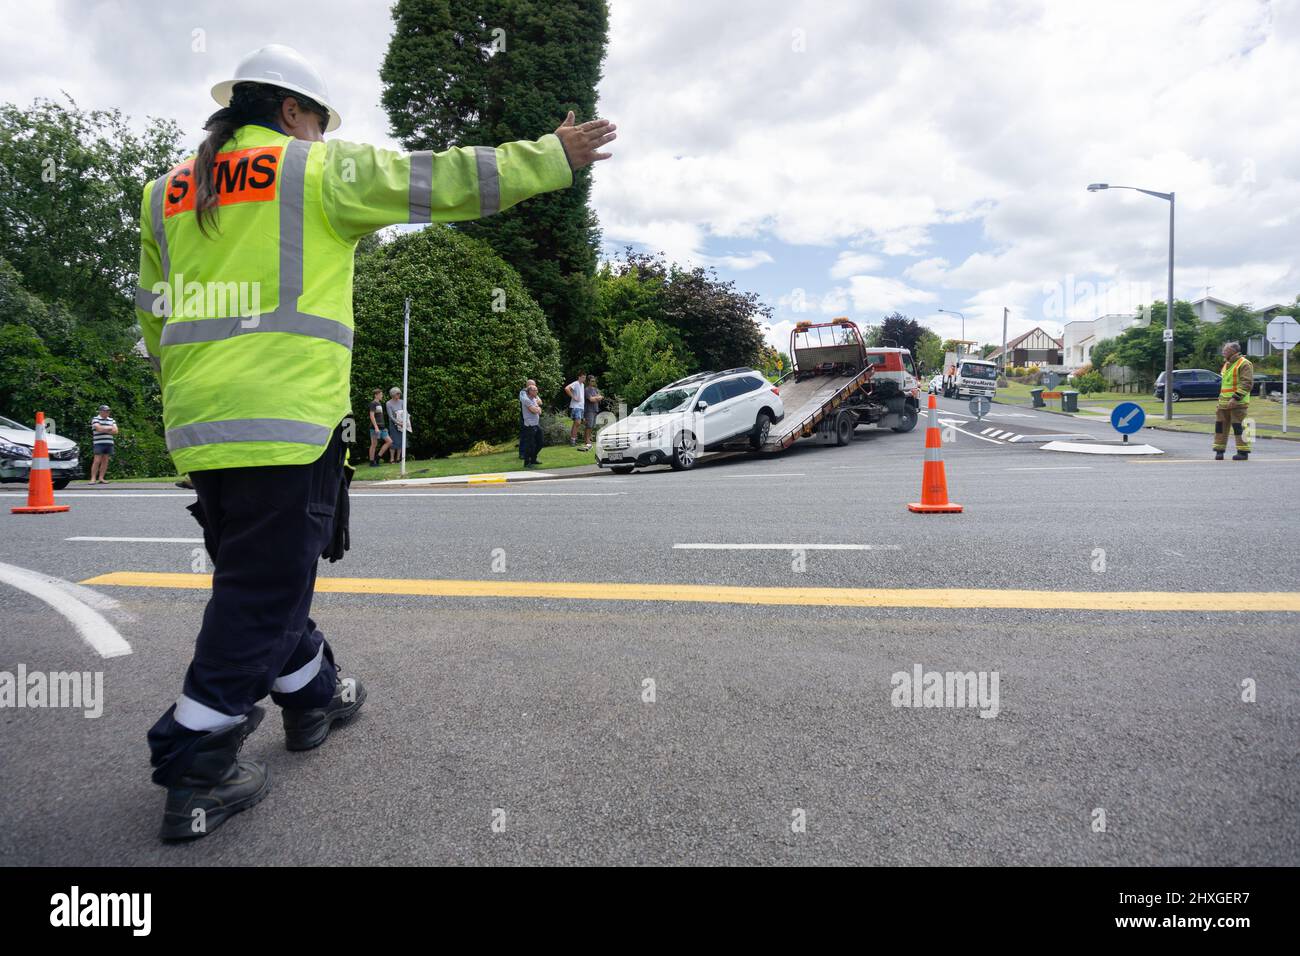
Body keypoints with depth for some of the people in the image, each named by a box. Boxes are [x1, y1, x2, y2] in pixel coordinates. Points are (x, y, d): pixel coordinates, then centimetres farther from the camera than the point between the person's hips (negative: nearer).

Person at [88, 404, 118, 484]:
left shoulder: (111, 420, 16)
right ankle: (93, 479, -7)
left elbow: (115, 431, 6)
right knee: (97, 461, -9)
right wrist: (110, 428, -2)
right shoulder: (95, 419, 1)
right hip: (99, 443, -5)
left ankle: (101, 478, 5)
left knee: (105, 461, 2)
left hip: (109, 443, 5)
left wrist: (104, 429, -5)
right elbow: (99, 429, -15)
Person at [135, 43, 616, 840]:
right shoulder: (318, 169, 1)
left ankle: (313, 698, 37)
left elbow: (156, 318, 21)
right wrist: (553, 157, 6)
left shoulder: (168, 193, 19)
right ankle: (197, 773, 6)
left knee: (261, 574, 19)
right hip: (286, 416, -7)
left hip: (197, 420, 8)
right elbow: (445, 180, -1)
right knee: (262, 593, 0)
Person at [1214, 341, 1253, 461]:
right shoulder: (1226, 364, 19)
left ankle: (1243, 452, 0)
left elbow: (1247, 383, -17)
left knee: (1238, 426, -7)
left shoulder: (1244, 364, -9)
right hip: (1224, 402, 8)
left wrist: (1236, 398, -23)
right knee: (1220, 425, 6)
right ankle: (1219, 451, 11)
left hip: (1238, 403, -8)